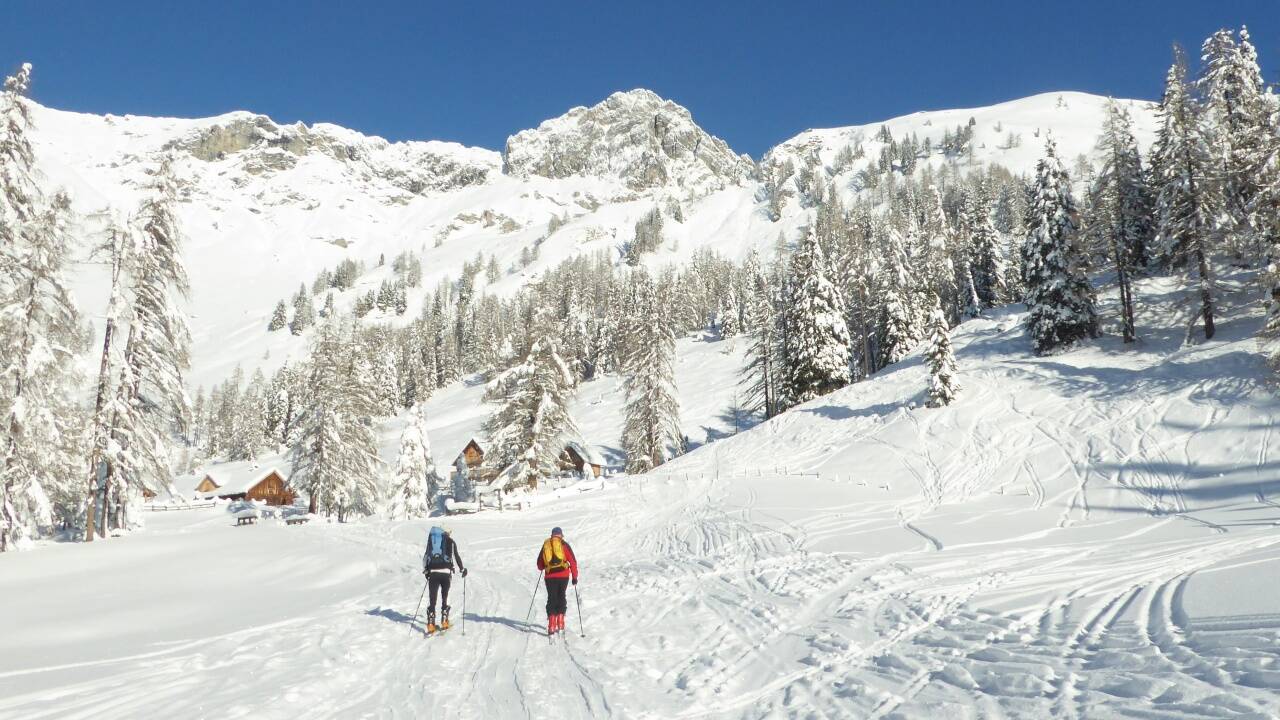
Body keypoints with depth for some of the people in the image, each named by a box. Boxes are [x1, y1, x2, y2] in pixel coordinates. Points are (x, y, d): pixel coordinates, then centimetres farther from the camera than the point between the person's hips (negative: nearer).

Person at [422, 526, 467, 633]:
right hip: (446, 572, -1)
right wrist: (462, 569, 15)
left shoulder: (431, 540, 12)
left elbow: (425, 556, 11)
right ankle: (444, 622, 11)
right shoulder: (451, 542, 6)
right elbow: (456, 556, 3)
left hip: (433, 572, 1)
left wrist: (425, 570, 23)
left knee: (432, 599, 4)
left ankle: (431, 624, -1)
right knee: (445, 598, 14)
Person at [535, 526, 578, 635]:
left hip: (550, 576, 1)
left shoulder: (545, 545, 10)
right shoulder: (564, 545, 4)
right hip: (563, 575, -1)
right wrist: (574, 576, 6)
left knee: (552, 598, 6)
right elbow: (573, 561, -1)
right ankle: (560, 621, 9)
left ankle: (551, 625, -5)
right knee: (561, 597, 15)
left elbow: (540, 565, 15)